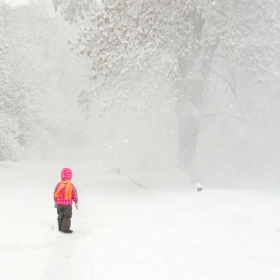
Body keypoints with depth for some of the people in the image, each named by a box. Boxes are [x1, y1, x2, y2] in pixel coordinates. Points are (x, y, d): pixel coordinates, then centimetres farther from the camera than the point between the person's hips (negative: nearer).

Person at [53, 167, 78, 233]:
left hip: (59, 204, 4)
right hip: (68, 204, -4)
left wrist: (55, 202, 16)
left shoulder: (58, 185, -5)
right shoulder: (71, 186, -13)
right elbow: (74, 194, -6)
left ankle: (61, 228, 25)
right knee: (67, 217, 2)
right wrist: (76, 202, 7)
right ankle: (66, 229, -2)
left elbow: (55, 194, 3)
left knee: (60, 216, 17)